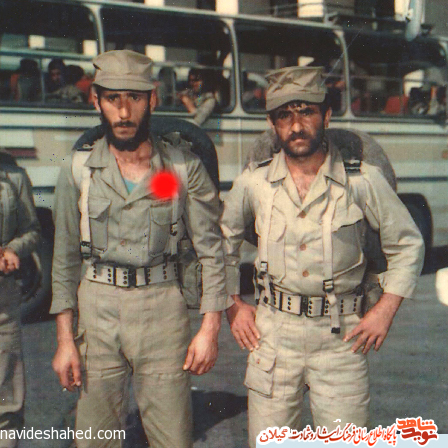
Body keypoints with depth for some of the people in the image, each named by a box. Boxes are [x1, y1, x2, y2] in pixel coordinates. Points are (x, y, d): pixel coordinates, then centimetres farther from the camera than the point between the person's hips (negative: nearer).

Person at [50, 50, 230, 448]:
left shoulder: (185, 168, -1)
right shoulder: (78, 170, 2)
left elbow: (211, 250, 2)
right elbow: (66, 257, 6)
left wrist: (210, 328, -3)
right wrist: (65, 339, 3)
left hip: (163, 308, -1)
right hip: (97, 307, 1)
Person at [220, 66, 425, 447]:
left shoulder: (362, 180, -5)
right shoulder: (253, 183, 0)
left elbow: (407, 243, 5)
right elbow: (223, 241, 17)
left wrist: (385, 310, -1)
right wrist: (232, 304, 11)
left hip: (341, 334, -1)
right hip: (273, 331, 2)